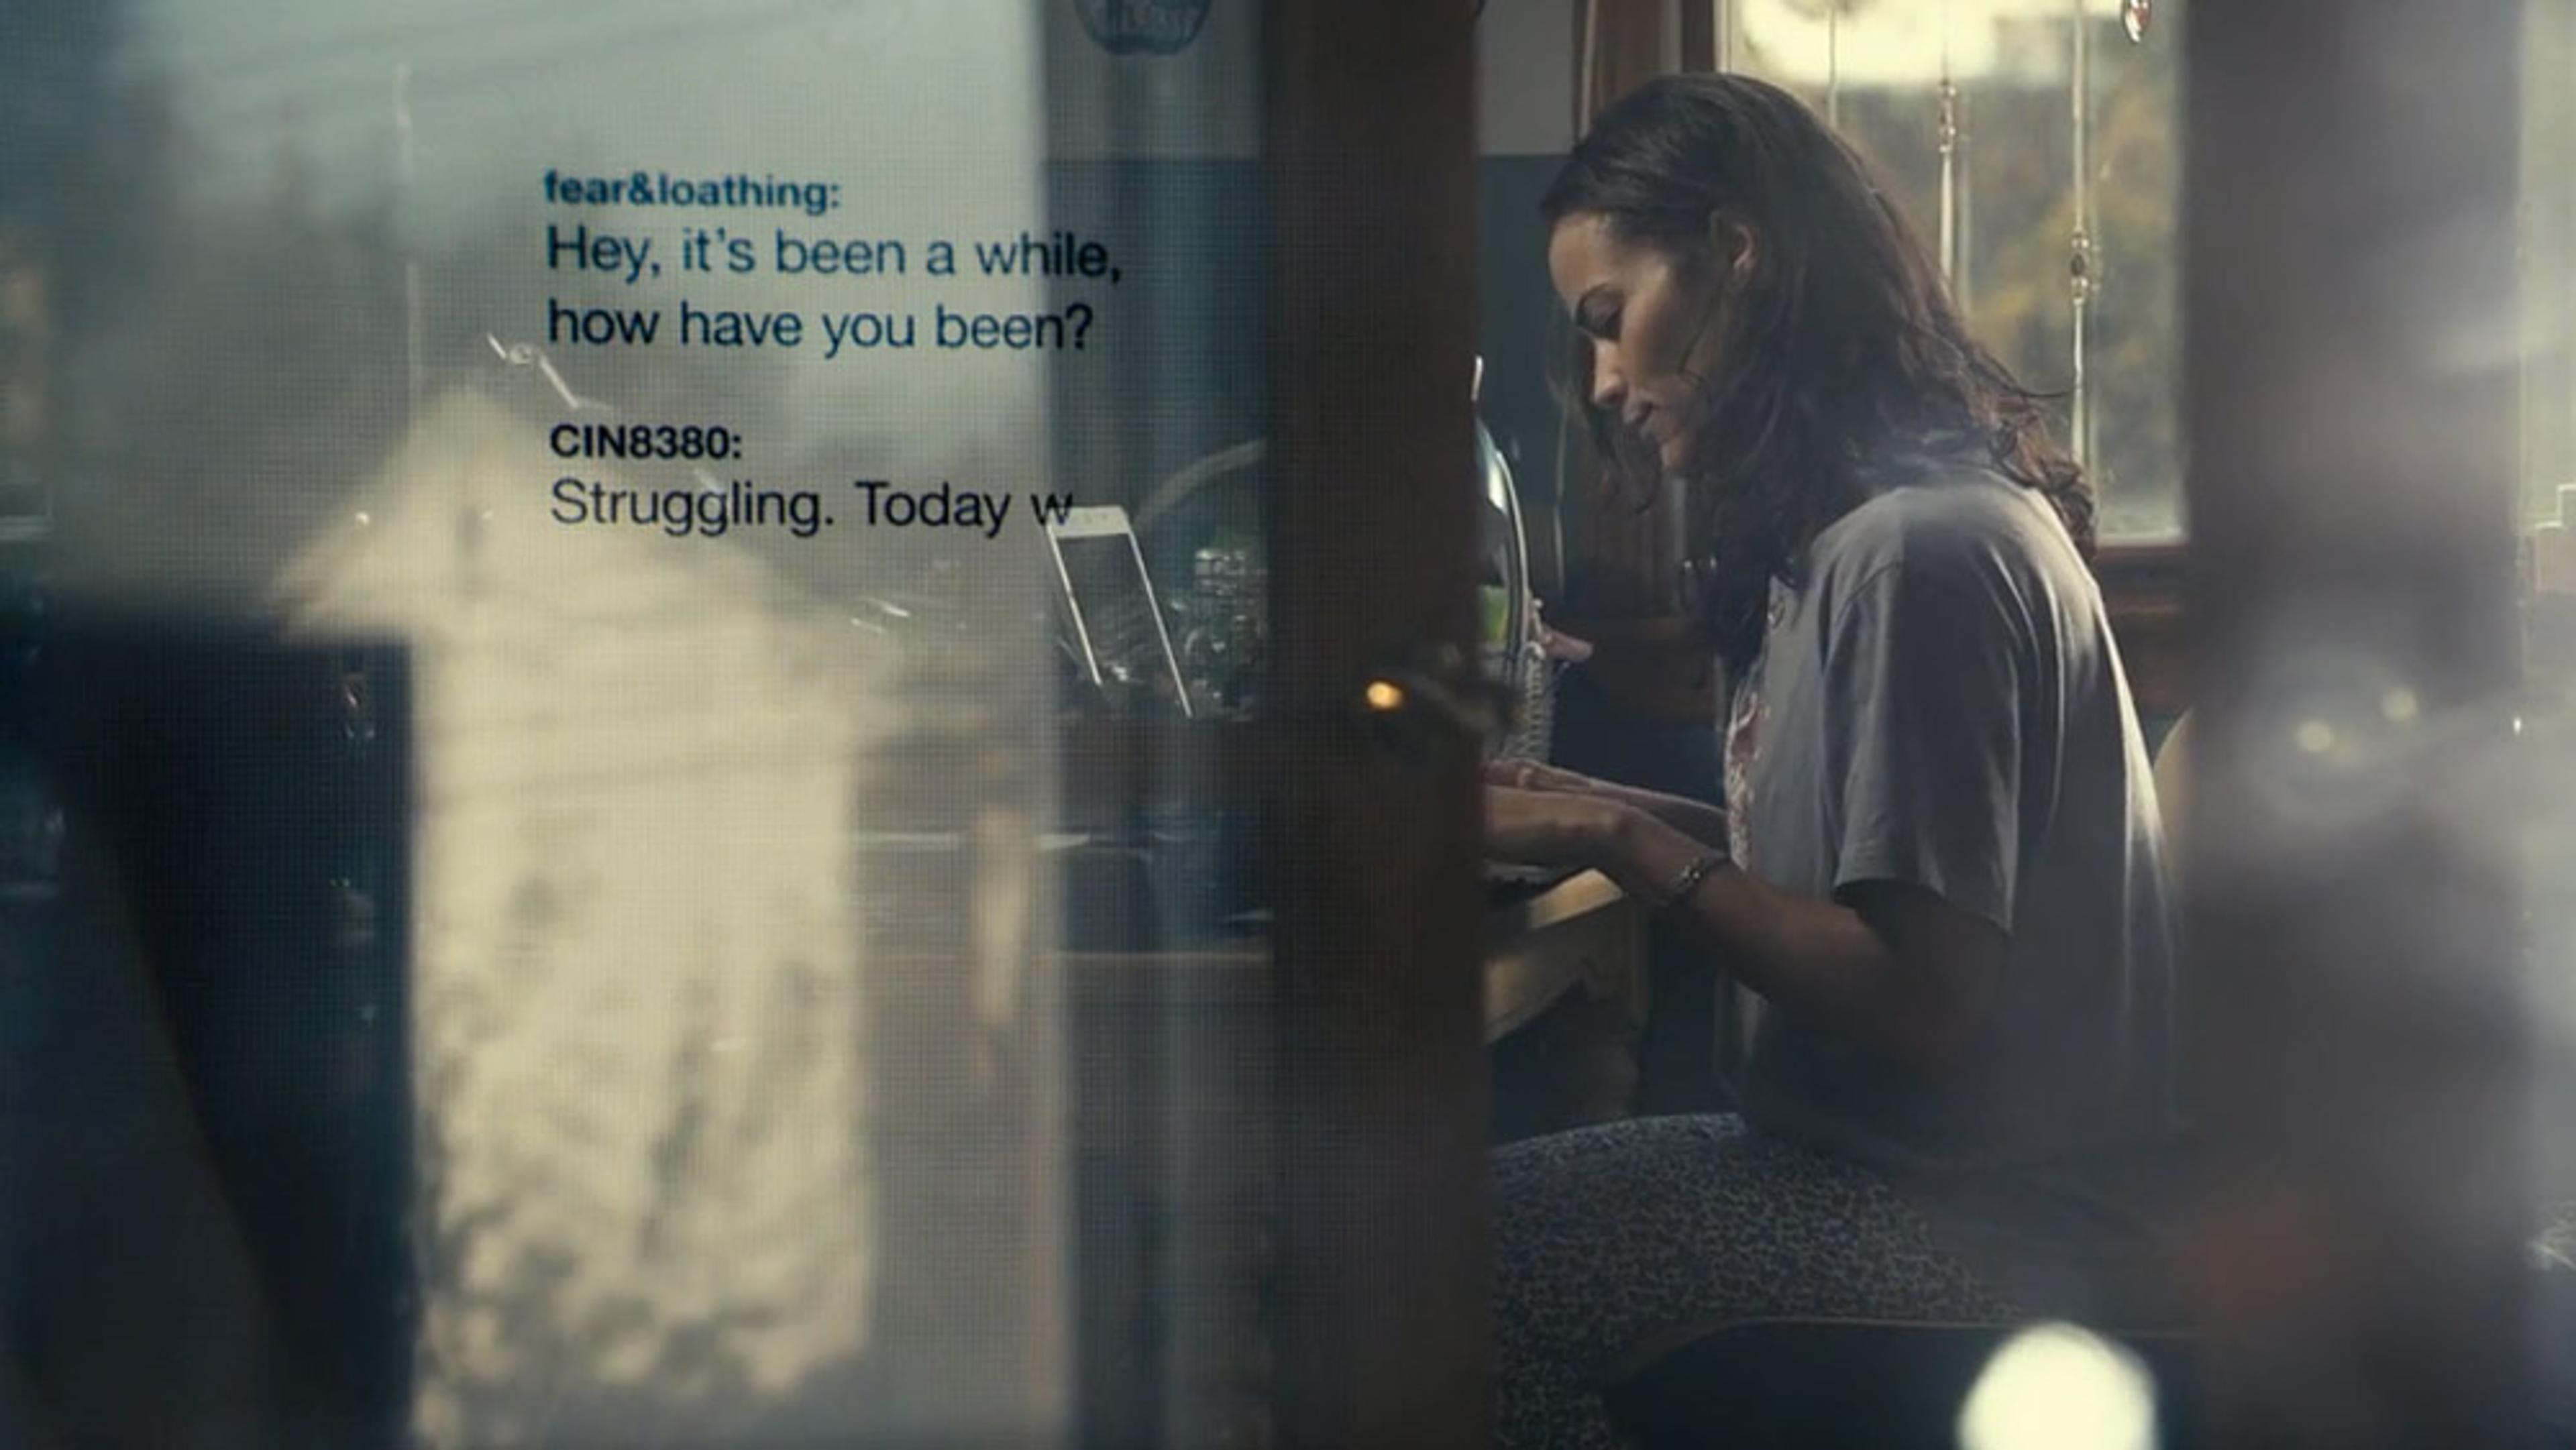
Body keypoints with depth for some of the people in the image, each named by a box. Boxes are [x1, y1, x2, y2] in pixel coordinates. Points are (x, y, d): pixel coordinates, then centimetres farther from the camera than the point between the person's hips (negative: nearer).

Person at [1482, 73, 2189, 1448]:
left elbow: (1919, 1002, -21)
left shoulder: (1920, 552, -19)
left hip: (2002, 1233, -9)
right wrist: (1597, 811, 3)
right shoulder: (1844, 531, 12)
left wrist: (1622, 844, -15)